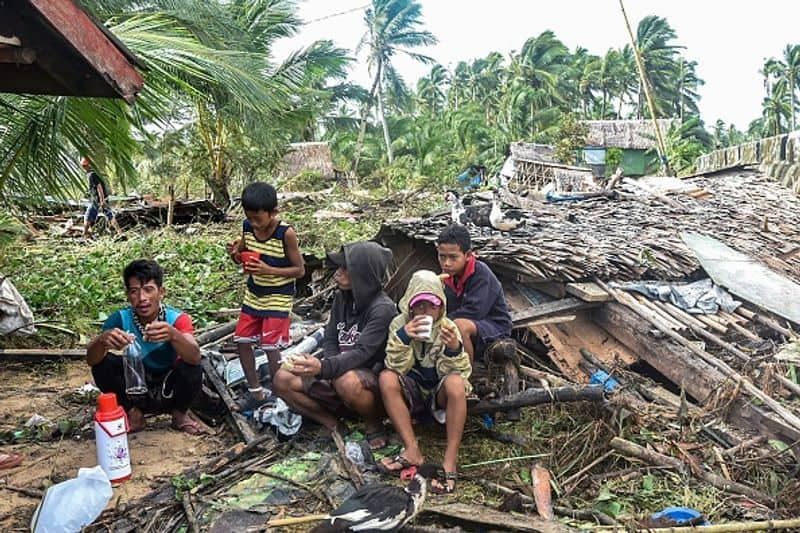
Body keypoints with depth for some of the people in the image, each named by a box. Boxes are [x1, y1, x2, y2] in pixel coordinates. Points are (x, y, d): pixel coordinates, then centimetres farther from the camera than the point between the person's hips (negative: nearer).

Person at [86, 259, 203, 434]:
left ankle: (180, 414, 1)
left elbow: (195, 357, -40)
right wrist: (103, 339, -49)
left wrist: (173, 335, -60)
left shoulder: (177, 319, -24)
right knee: (102, 363, -22)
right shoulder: (120, 319, -19)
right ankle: (133, 413, 3)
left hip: (169, 391, -2)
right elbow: (91, 359, -26)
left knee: (192, 368, -31)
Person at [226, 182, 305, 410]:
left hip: (278, 297, -6)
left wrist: (268, 270, -28)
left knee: (270, 347, -6)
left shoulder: (286, 234, -21)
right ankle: (256, 392, 22)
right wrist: (235, 253, -15)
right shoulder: (247, 227, -6)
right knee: (242, 341, 6)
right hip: (253, 294, 6)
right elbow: (242, 258, 9)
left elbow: (300, 270, -16)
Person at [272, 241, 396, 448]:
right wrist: (327, 369, -17)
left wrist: (323, 368, -44)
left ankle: (374, 426, -9)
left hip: (373, 379, -6)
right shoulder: (342, 298, 4)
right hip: (338, 378, 7)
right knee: (282, 380, -10)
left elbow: (362, 353, -29)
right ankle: (333, 425, 1)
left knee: (347, 382, -41)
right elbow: (330, 340, 4)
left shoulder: (383, 308, -20)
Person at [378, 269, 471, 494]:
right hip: (413, 392, 1)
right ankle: (412, 450, -23)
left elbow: (460, 372, -15)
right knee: (386, 378, -28)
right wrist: (403, 337, -32)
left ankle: (450, 460, -26)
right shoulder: (400, 324, -8)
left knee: (456, 383, -34)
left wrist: (454, 348, -35)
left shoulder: (448, 327, -9)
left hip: (439, 393, -1)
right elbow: (397, 367, -16)